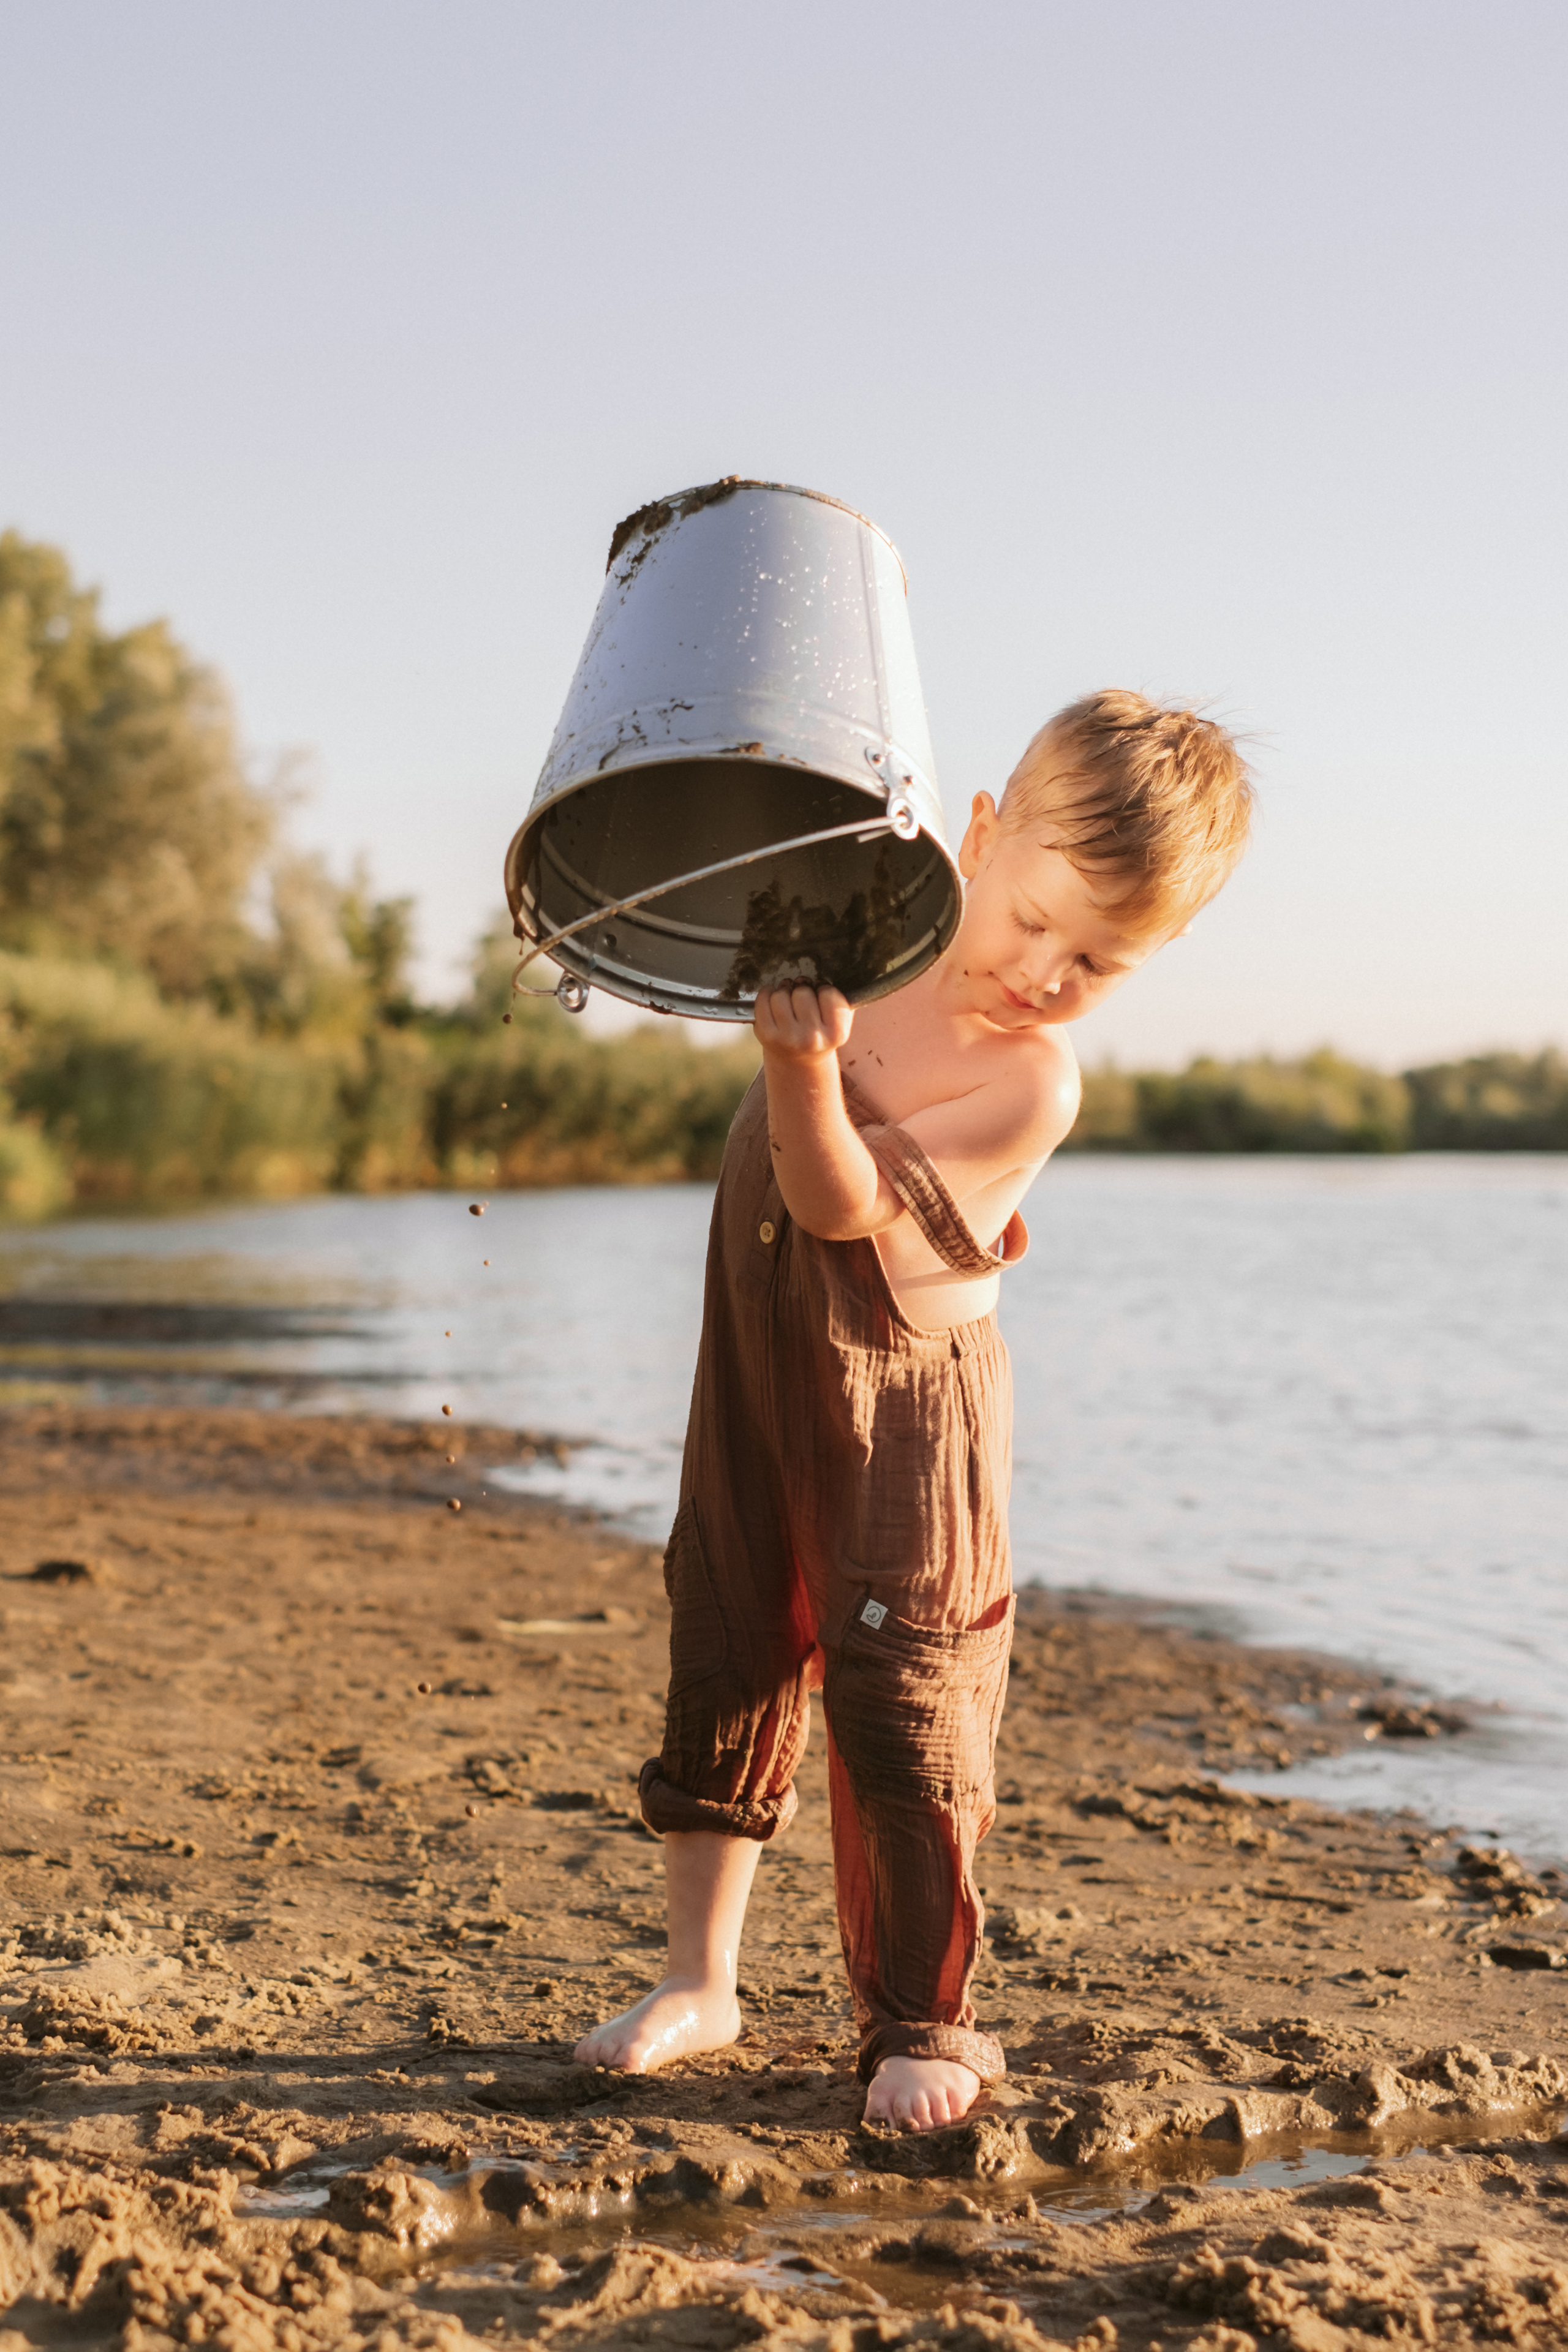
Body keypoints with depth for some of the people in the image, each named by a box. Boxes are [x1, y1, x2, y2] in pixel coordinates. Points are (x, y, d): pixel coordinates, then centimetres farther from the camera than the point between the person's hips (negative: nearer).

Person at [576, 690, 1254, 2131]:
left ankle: (922, 2023, 10)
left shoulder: (1033, 1084, -23)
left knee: (900, 1698, -5)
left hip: (901, 1397, -6)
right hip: (760, 1360, 6)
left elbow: (840, 1205, -28)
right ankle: (702, 1976, 25)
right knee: (725, 1656, 11)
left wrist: (803, 1067, -43)